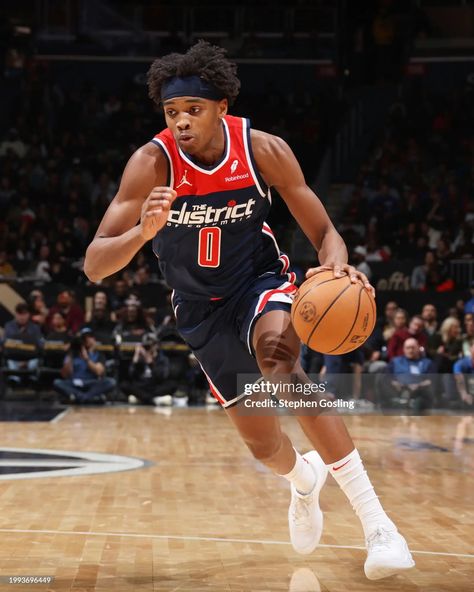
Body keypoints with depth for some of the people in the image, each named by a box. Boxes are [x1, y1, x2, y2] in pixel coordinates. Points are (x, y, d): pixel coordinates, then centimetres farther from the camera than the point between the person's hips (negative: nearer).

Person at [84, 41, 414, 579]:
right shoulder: (152, 164, -23)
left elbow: (323, 233, -11)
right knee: (263, 443, 7)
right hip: (201, 307, 2)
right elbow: (94, 266, -27)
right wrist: (144, 231, -47)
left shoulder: (264, 151, -20)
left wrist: (337, 267, -35)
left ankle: (376, 522, -32)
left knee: (278, 360, -35)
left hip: (260, 278, -1)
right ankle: (303, 479, 49)